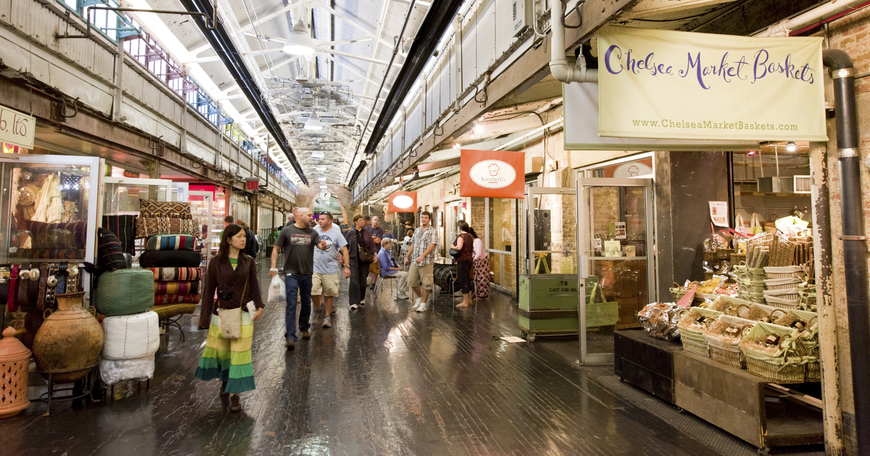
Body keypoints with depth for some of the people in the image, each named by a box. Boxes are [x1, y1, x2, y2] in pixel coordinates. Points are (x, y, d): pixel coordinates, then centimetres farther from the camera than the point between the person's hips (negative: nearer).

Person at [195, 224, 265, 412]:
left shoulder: (249, 262, 3)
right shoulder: (216, 262, -3)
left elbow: (254, 286, 5)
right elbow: (209, 290, 0)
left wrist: (259, 306, -9)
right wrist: (205, 318, 0)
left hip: (243, 314, 1)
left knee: (240, 353, 1)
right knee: (221, 351, 10)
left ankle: (235, 394, 11)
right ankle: (225, 382, 38)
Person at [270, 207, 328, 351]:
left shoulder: (312, 233, 7)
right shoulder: (287, 231, -2)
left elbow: (320, 246, -5)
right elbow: (276, 248, 1)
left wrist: (324, 245, -29)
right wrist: (273, 267, -6)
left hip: (307, 273, 4)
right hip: (291, 273, -4)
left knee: (306, 303, 14)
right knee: (291, 304, -10)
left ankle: (304, 328, 34)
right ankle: (290, 336, -11)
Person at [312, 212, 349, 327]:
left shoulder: (336, 233, -2)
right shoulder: (315, 231, 4)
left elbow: (344, 250, -2)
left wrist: (347, 266, -9)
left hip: (330, 269, -1)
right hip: (315, 268, 2)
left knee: (329, 294, 6)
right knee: (313, 292, -9)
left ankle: (327, 317, 22)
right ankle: (319, 310, 18)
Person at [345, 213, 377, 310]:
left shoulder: (367, 233, 8)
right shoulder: (350, 233, 1)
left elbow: (372, 245, 11)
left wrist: (375, 254, -3)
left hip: (365, 260, 3)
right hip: (354, 260, -3)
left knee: (363, 280, 9)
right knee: (354, 281, -8)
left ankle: (362, 298, 28)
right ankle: (354, 302, -5)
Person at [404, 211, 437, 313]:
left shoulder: (432, 231, -5)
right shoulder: (417, 231, 17)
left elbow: (432, 245, -15)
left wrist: (422, 256, -25)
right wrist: (407, 256, 19)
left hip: (427, 261, -6)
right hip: (415, 261, 7)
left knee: (426, 283, -2)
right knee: (412, 281, 9)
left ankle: (423, 304, 8)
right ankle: (419, 298, 30)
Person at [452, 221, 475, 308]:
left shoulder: (461, 236, -14)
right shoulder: (470, 237, 13)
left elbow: (459, 247, -27)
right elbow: (472, 249, 20)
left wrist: (453, 247, -10)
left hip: (462, 260, -9)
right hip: (469, 259, 9)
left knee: (462, 280, -5)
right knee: (467, 279, 16)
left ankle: (465, 302, -2)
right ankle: (469, 300, 23)